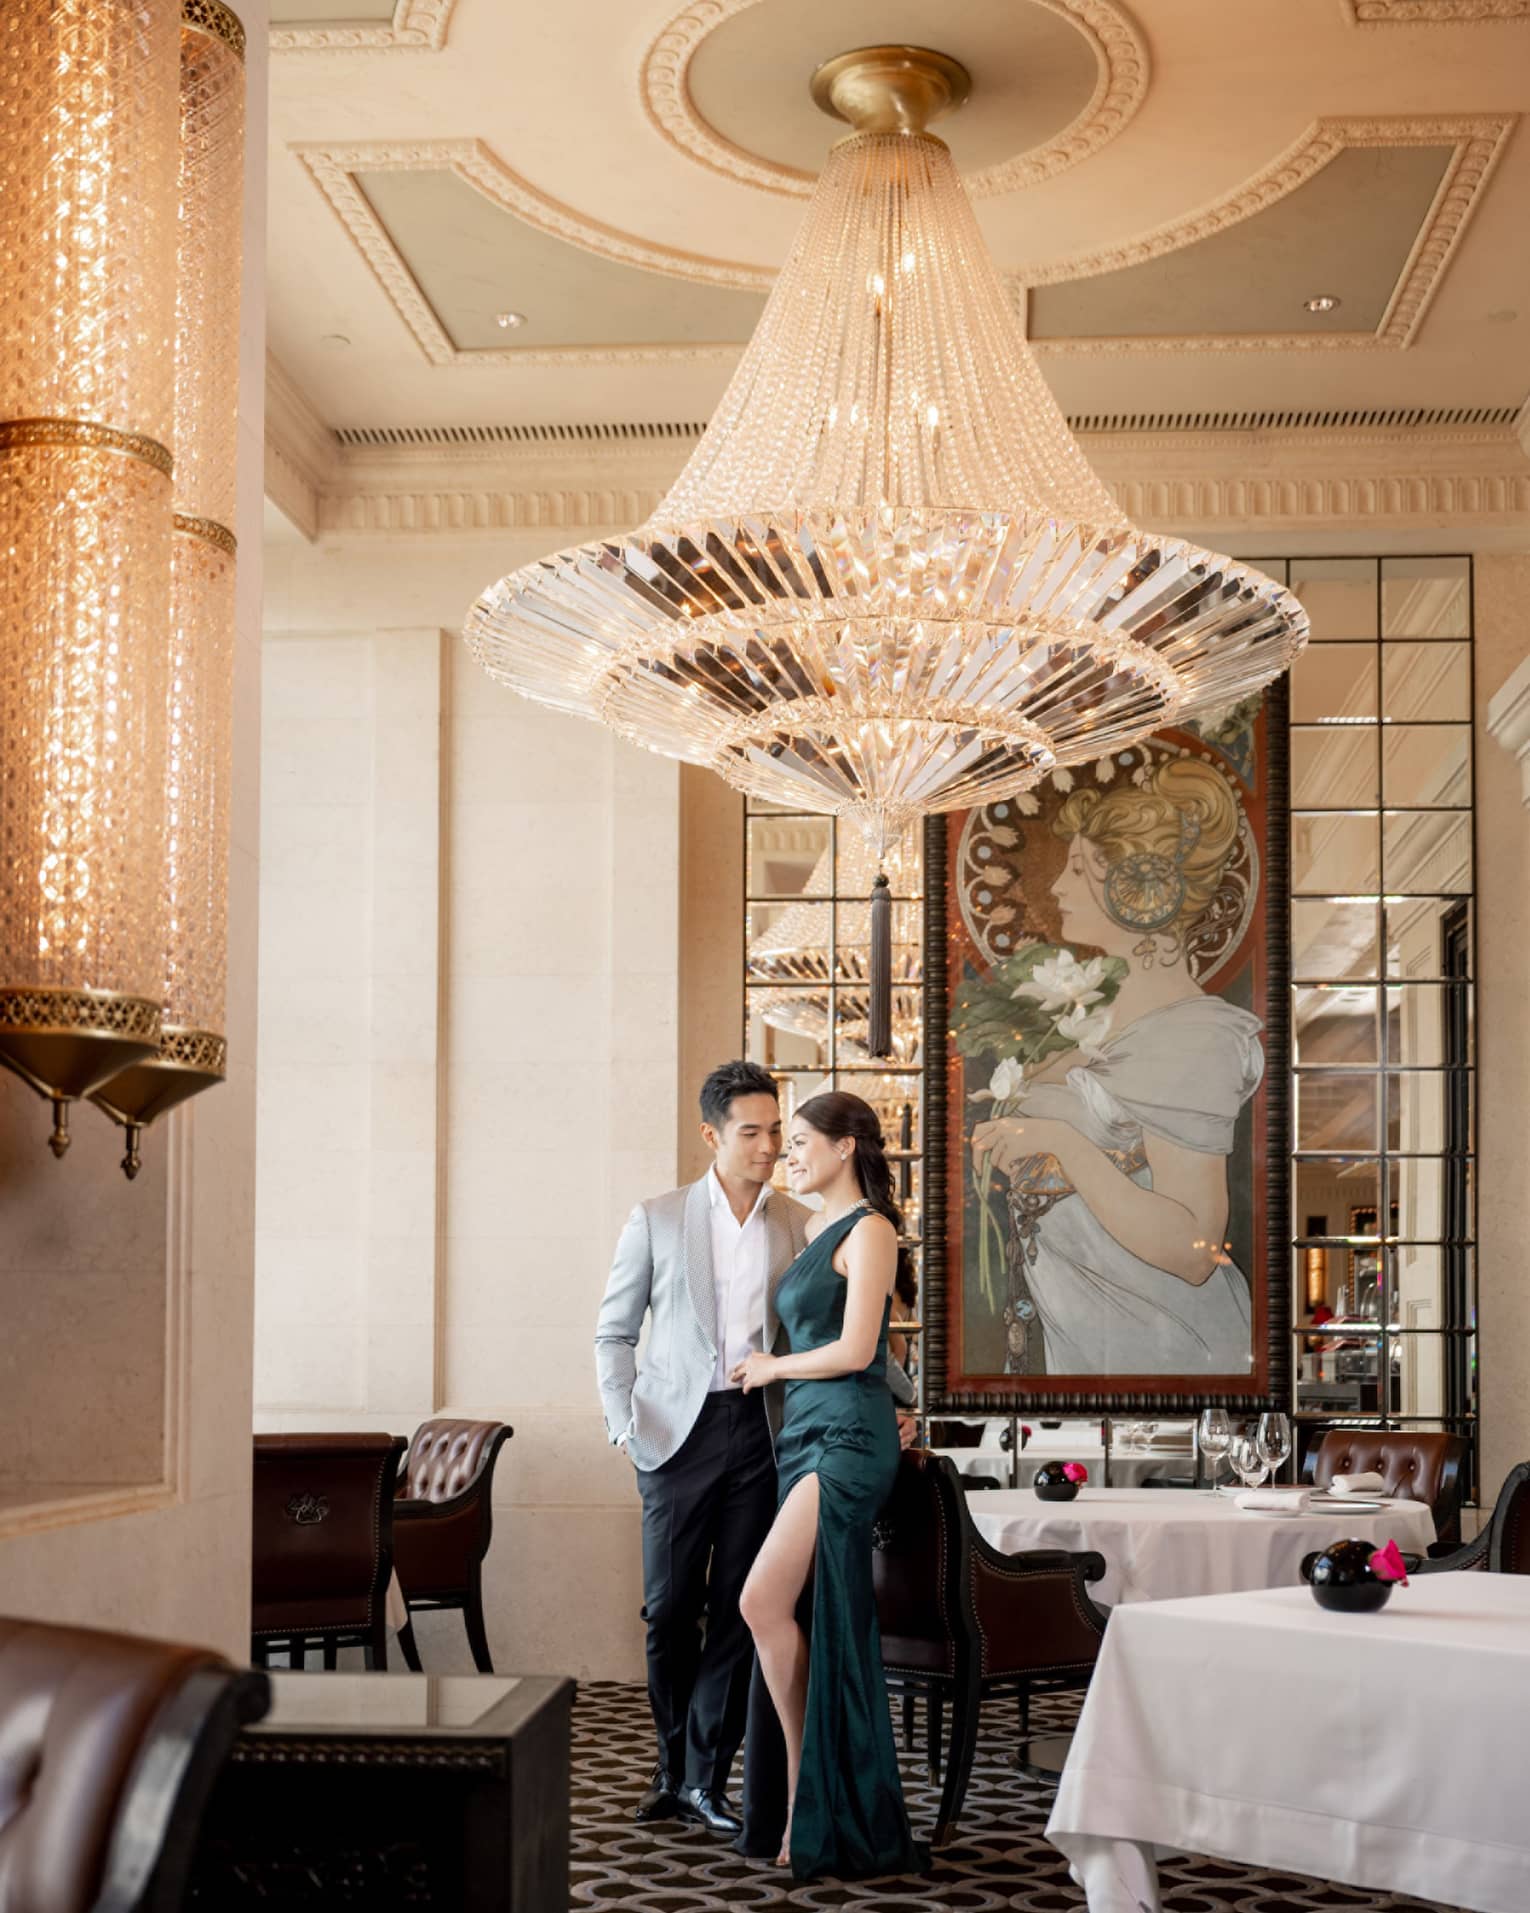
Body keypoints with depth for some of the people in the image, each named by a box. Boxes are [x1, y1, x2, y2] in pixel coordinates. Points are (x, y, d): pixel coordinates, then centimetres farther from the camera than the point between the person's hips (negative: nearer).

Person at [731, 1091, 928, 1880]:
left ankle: (809, 1794, -7)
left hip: (848, 1435, -8)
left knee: (764, 1602, -16)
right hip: (805, 1432, 8)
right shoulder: (815, 1232, 19)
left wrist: (771, 1367, -2)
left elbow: (855, 1349, -14)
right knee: (826, 1624, 6)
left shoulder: (868, 1231, -7)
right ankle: (819, 1807, 8)